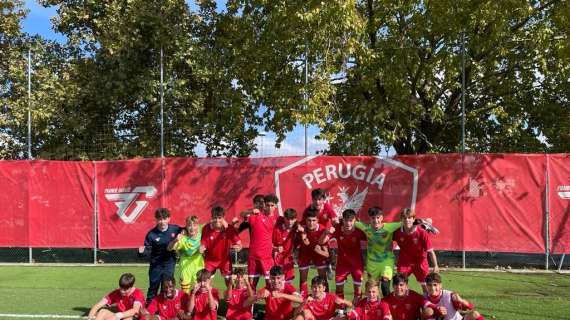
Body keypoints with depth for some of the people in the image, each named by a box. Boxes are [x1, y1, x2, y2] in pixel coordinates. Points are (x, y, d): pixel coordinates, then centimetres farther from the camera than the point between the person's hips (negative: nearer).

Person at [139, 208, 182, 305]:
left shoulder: (175, 229, -10)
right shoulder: (152, 234, -14)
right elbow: (148, 250, -11)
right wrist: (142, 251, -32)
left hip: (169, 263, 1)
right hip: (156, 264, -1)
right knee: (153, 286, 11)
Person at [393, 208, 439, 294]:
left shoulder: (422, 233, -23)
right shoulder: (397, 232, -17)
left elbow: (430, 251, -19)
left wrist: (435, 266, -22)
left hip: (420, 263, -1)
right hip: (404, 263, 2)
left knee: (425, 285, 7)